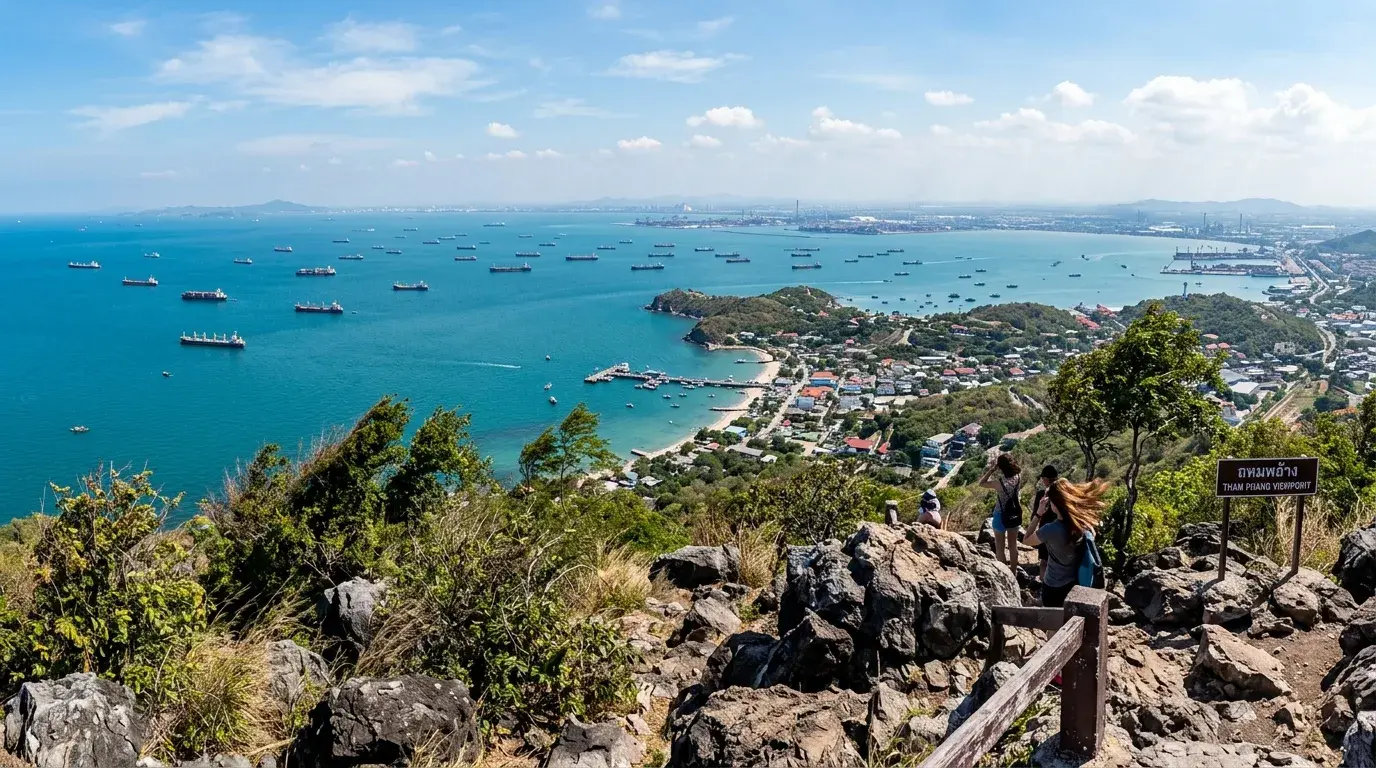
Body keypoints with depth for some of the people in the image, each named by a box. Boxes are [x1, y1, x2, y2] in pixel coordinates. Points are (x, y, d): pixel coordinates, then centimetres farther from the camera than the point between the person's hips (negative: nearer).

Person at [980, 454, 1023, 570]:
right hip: (1015, 513, 5)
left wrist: (992, 470, -15)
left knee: (1000, 547, 11)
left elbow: (981, 483, -13)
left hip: (1001, 515, -5)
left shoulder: (1000, 483, -29)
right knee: (1013, 545, 20)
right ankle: (1013, 572, 32)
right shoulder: (1018, 477, -14)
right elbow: (1018, 468, 11)